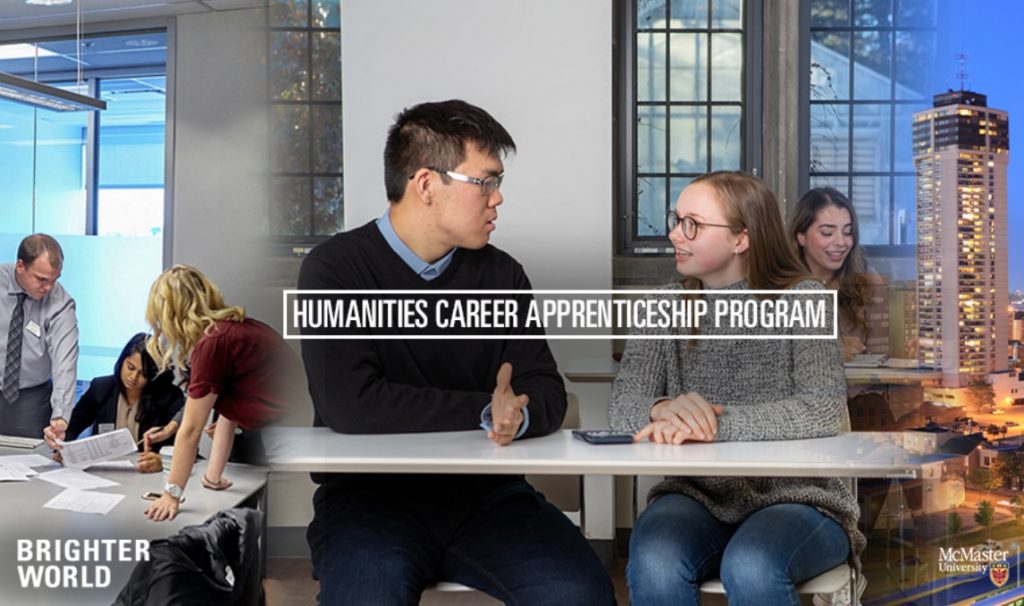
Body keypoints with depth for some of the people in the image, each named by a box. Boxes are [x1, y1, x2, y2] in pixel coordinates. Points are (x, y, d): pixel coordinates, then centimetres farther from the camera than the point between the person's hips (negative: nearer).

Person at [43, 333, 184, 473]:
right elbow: (71, 429, 8)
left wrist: (162, 461, -39)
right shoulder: (100, 388, 4)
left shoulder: (169, 397, -9)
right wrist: (60, 437, -16)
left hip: (147, 477, -4)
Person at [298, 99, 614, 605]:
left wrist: (519, 415, -22)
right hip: (371, 492, -3)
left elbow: (546, 391, 2)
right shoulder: (335, 269, -5)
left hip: (486, 492, 4)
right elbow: (350, 404, -18)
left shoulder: (502, 274, 7)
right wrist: (484, 412, -14)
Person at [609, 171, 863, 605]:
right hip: (698, 496, 2)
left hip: (796, 499, -2)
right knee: (653, 564, -29)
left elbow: (823, 411, -18)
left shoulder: (801, 300, -5)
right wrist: (662, 408, -28)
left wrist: (713, 426, -28)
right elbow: (623, 403, -5)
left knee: (750, 568, -33)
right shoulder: (666, 306, 4)